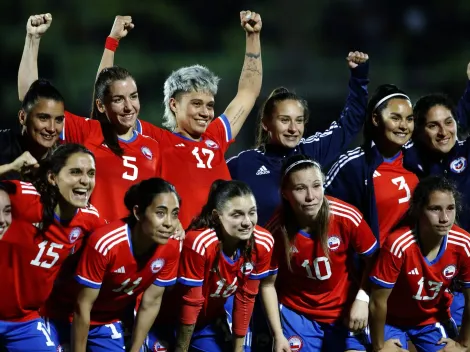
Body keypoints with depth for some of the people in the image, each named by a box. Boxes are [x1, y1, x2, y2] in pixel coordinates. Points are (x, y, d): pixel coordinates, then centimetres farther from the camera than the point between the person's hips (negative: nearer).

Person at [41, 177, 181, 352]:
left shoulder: (171, 247, -18)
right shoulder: (105, 243, -33)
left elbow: (151, 304, -6)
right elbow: (82, 306, -24)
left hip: (110, 320, 4)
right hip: (66, 316, -4)